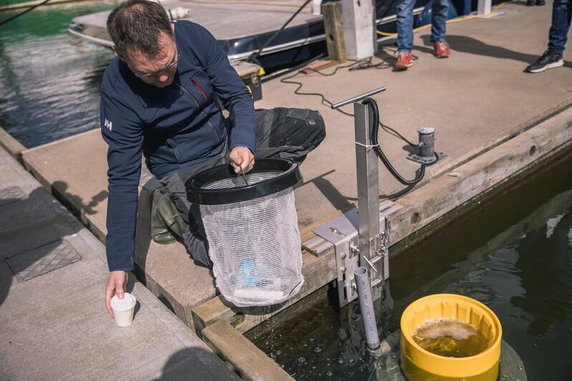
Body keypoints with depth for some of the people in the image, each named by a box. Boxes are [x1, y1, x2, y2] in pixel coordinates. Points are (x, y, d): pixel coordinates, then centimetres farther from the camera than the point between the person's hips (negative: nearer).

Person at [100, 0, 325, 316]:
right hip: (185, 168, -4)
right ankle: (174, 210, 9)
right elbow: (122, 178, -19)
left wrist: (243, 143, -31)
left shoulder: (194, 37, -19)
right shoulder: (117, 92, -25)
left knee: (311, 125, -9)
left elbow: (238, 95, -9)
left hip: (228, 137, 4)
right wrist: (118, 264, -19)